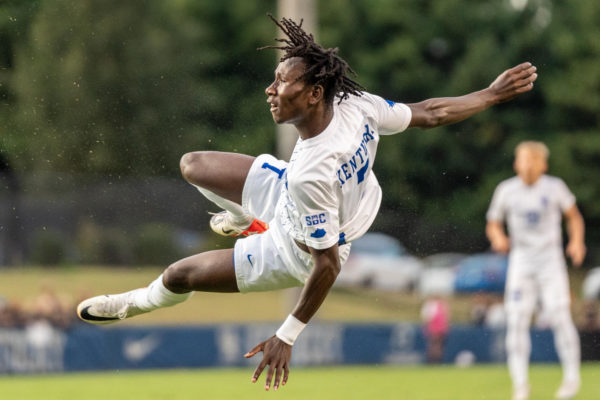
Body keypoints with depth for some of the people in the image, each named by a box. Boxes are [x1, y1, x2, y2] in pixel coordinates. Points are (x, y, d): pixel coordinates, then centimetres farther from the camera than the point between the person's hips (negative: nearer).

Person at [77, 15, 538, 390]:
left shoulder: (310, 176, -46)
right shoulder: (357, 105, -28)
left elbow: (328, 264, -36)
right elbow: (428, 113, -14)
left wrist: (287, 336, -25)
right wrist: (493, 94, 3)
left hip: (295, 254, -7)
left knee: (179, 274, 6)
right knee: (192, 165, 12)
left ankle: (142, 302, 45)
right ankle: (248, 219, 45)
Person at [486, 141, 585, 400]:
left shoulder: (554, 187, -3)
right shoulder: (506, 191, 0)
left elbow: (573, 216, 10)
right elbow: (493, 225, 8)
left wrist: (576, 242, -6)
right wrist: (498, 239, -13)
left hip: (550, 258, -1)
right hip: (520, 260, 1)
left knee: (560, 316, -11)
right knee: (517, 321, -6)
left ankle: (571, 376, 3)